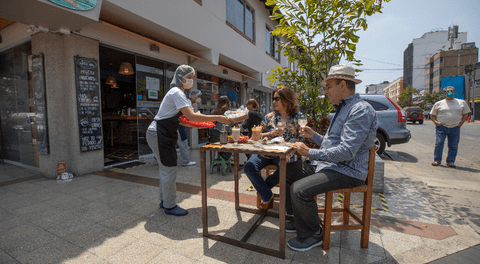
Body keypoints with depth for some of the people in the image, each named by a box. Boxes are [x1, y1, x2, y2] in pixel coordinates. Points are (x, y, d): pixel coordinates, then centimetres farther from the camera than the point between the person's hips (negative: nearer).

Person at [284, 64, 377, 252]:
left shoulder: (360, 110, -17)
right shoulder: (343, 108, 17)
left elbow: (347, 151, -27)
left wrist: (310, 153, -24)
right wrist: (313, 136, 11)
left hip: (346, 171, -10)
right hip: (328, 164, 11)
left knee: (300, 190, -27)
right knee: (287, 171, 8)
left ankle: (312, 235, 1)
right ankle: (299, 220, 18)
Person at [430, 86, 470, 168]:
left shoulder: (462, 103, 11)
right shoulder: (438, 104, 6)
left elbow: (465, 114, 16)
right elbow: (432, 114, 11)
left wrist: (460, 123, 3)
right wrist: (435, 122, -5)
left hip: (455, 128, 2)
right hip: (441, 127, -2)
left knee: (453, 146, 4)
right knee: (439, 144, -6)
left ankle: (450, 161, 14)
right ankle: (437, 160, 4)